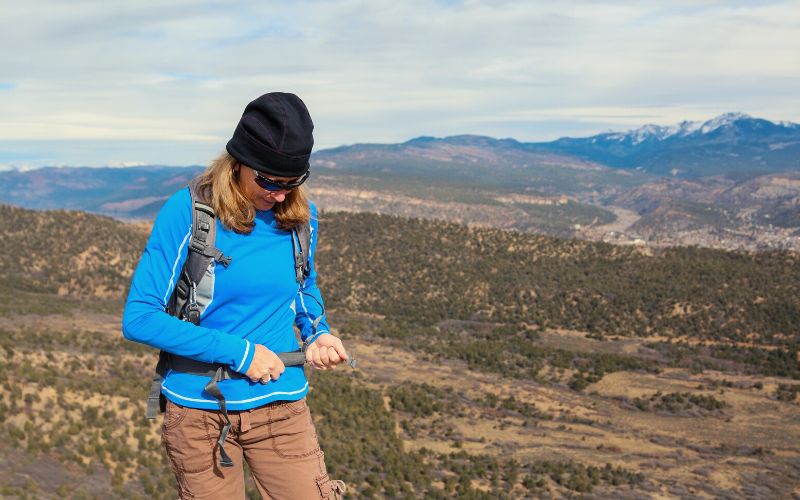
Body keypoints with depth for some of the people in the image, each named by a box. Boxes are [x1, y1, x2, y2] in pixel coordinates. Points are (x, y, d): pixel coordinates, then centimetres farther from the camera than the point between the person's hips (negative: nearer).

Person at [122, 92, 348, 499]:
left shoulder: (299, 215, -1)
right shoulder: (187, 212, -14)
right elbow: (139, 318, -16)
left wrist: (317, 333, -2)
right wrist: (240, 352, -18)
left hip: (281, 406, 3)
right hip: (199, 409, -2)